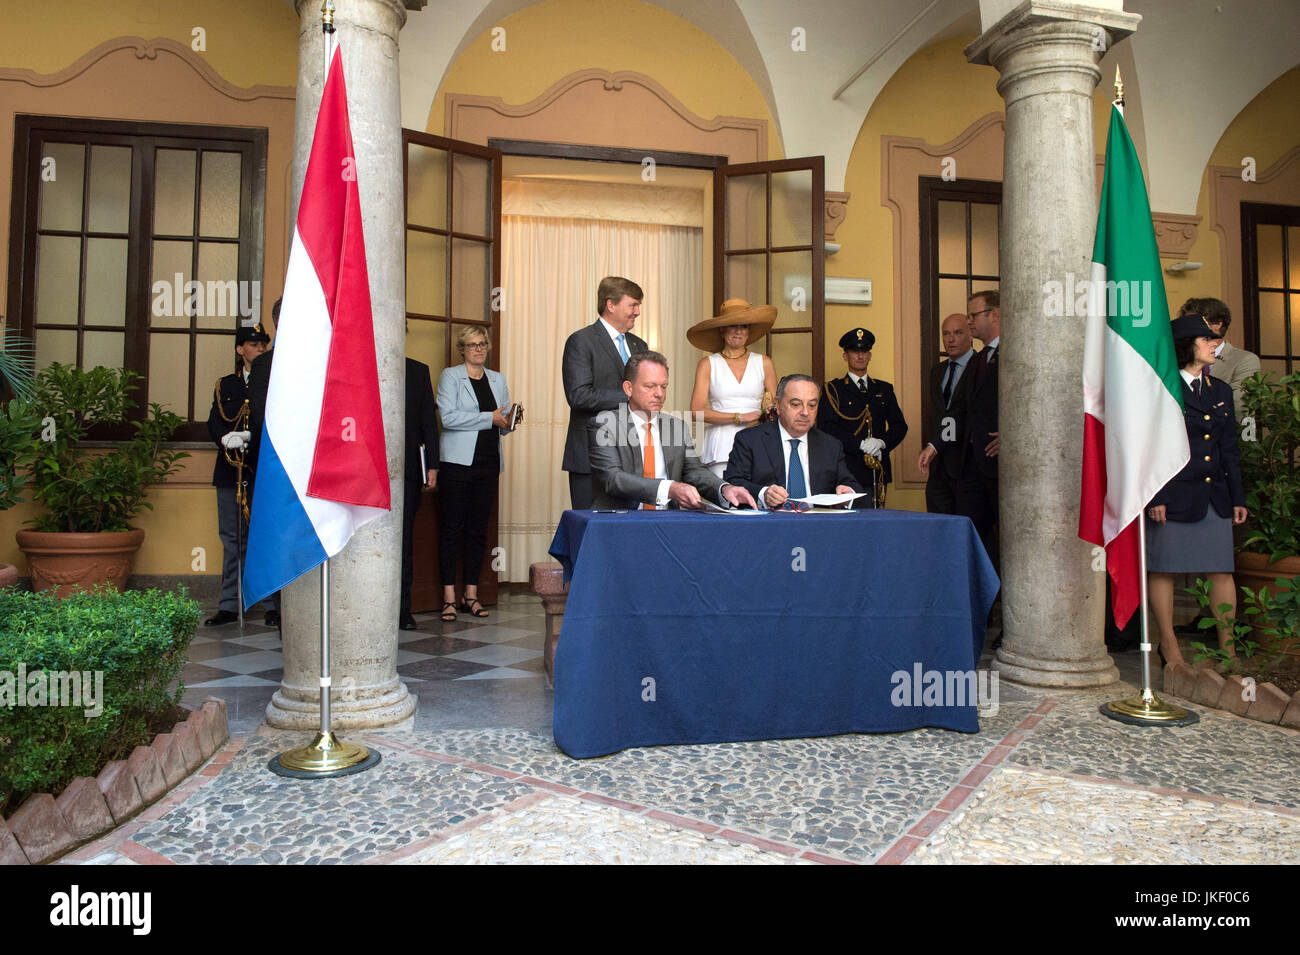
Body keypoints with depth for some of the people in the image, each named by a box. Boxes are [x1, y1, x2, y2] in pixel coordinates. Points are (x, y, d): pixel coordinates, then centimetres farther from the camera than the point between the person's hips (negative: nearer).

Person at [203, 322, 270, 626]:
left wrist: (248, 436, -19)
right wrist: (226, 438, -15)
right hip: (232, 472, 3)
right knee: (232, 539, 6)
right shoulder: (225, 385, 17)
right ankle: (229, 605, 12)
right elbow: (215, 422, 6)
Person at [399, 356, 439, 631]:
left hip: (407, 467, 1)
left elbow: (429, 420, 7)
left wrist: (431, 465, 1)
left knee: (403, 538, 4)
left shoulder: (419, 371, 10)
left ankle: (402, 609, 11)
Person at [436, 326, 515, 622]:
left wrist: (509, 423, -4)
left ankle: (471, 595, 13)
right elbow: (448, 417, -11)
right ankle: (449, 597, 2)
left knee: (478, 529, 6)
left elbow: (504, 422, 20)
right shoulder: (450, 376, 3)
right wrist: (490, 418, -13)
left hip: (488, 463, 5)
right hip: (458, 462, -4)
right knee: (453, 528, -3)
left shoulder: (498, 380, 18)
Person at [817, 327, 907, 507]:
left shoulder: (884, 389, 19)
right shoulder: (833, 389, 5)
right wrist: (861, 444, -15)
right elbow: (825, 426, -7)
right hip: (846, 472, -3)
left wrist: (882, 442, -9)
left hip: (877, 472, 4)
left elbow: (900, 425, 12)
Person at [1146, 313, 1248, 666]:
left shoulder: (1221, 391, 15)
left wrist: (1237, 497, 12)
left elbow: (1229, 449, 16)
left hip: (1215, 496, 6)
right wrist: (1155, 497, -13)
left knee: (1222, 570, 6)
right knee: (1163, 569, 2)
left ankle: (1227, 647, 15)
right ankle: (1168, 644, 14)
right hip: (1174, 493, -6)